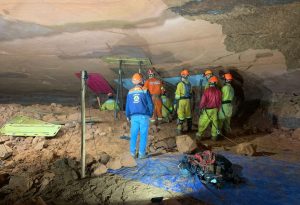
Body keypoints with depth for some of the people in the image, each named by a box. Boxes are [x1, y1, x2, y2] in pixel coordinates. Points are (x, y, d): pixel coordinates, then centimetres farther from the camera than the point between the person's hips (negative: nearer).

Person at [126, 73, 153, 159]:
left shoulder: (130, 92, 5)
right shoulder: (145, 91, -6)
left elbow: (128, 105, 11)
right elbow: (150, 103, -5)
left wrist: (128, 116, 24)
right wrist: (151, 113, 12)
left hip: (134, 116, 3)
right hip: (144, 116, -3)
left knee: (133, 134, 10)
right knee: (143, 135, 2)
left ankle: (132, 152, 13)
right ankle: (141, 153, 3)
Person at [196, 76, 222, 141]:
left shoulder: (207, 90, -16)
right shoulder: (218, 91, -3)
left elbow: (203, 101, -14)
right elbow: (219, 102, 4)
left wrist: (200, 108, 0)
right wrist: (217, 109, 16)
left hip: (207, 110, -4)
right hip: (215, 109, 4)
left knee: (203, 122, 7)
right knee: (215, 122, 13)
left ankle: (199, 135, 13)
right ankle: (214, 136, 18)